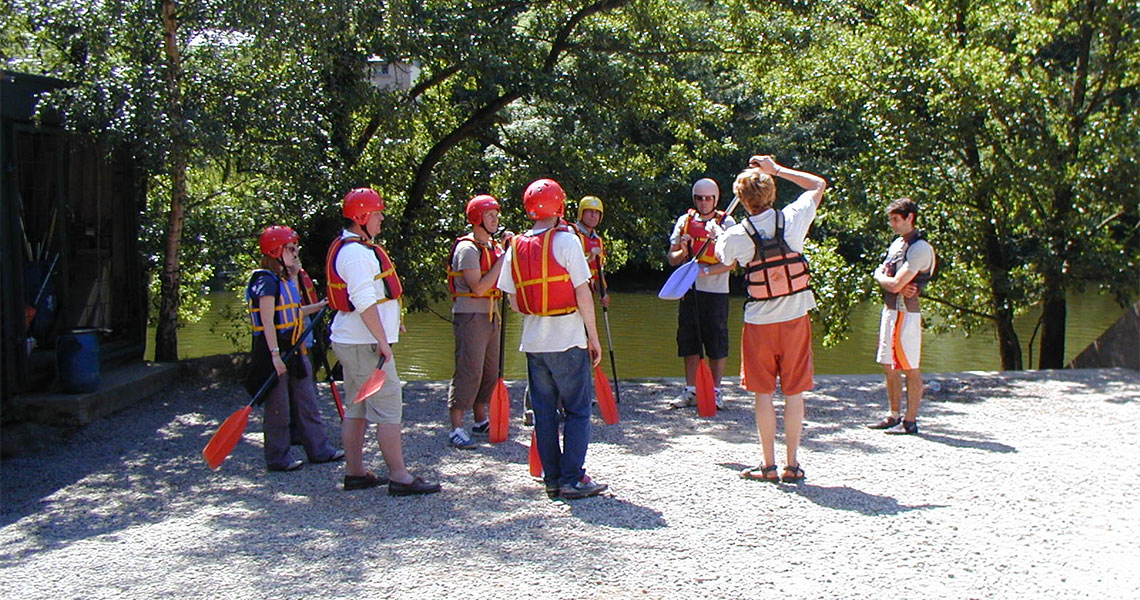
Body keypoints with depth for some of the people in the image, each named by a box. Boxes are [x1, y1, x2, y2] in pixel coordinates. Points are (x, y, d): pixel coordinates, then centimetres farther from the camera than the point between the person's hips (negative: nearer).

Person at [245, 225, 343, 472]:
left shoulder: (284, 279, 14)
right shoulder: (267, 280, -14)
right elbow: (268, 321, -20)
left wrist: (318, 307, 22)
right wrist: (275, 354, -25)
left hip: (294, 350, 10)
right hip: (276, 351, -10)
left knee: (307, 402, 13)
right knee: (279, 407, -1)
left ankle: (318, 449, 20)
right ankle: (277, 458, 8)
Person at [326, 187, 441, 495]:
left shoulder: (348, 248, 17)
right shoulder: (356, 253, -18)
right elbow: (365, 302, -24)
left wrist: (386, 329, 27)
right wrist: (383, 341, -23)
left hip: (349, 342, 11)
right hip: (365, 343, -11)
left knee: (356, 409, 14)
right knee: (389, 407, -9)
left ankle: (355, 472, 20)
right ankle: (399, 477, -7)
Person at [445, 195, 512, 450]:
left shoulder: (494, 247, 13)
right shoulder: (467, 249, -13)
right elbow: (479, 287, -21)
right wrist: (503, 260, -17)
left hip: (489, 316, 9)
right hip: (470, 316, -9)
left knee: (490, 372, 13)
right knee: (468, 372, -10)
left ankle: (481, 421, 25)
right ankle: (456, 429, -7)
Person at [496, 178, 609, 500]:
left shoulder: (515, 247, 5)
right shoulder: (566, 241, -10)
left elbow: (514, 302, 7)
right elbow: (583, 294, -10)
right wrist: (593, 337, -3)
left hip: (533, 341, 5)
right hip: (568, 340, -5)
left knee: (544, 411, 10)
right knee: (577, 410, 3)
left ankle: (552, 479, 14)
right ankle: (573, 479, 1)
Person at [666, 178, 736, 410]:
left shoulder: (726, 222, 0)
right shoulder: (684, 221, 9)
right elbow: (672, 259, 10)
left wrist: (706, 271, -22)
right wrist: (682, 252, -11)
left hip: (716, 290, -3)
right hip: (689, 289, 3)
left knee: (717, 341, -1)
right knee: (688, 339, 6)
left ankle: (715, 391, 10)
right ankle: (690, 390, 15)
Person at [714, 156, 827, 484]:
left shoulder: (736, 236, -9)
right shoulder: (793, 219, -7)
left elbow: (724, 260, 15)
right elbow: (819, 184, 11)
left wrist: (721, 232, 33)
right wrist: (776, 169, 12)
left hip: (759, 323, -1)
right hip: (795, 319, 1)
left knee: (763, 393, 7)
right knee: (794, 392, 7)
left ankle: (769, 465, 9)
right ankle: (792, 465, 12)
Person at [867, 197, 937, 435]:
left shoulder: (920, 248, -14)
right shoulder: (897, 243, 15)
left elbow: (895, 284, -20)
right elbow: (880, 274, 9)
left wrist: (883, 278, 2)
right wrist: (899, 287, -11)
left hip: (906, 313, -9)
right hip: (890, 309, 9)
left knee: (910, 369, -3)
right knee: (890, 367, 13)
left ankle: (910, 422, 1)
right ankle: (894, 417, 21)